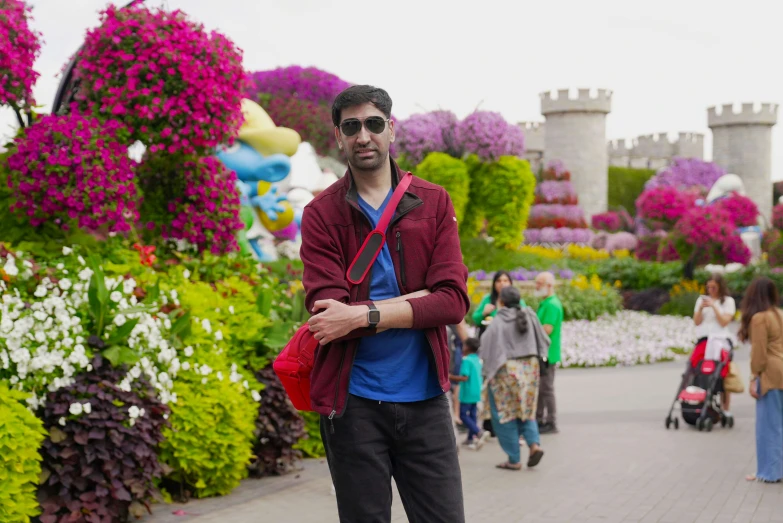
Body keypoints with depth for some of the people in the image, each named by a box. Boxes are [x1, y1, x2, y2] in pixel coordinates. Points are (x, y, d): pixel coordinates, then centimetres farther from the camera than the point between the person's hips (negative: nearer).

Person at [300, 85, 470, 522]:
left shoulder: (434, 203, 5)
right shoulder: (321, 215, 1)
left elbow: (454, 300, -7)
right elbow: (327, 312, -12)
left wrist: (363, 315, -16)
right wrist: (416, 300, -14)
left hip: (425, 400, 1)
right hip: (354, 402, -1)